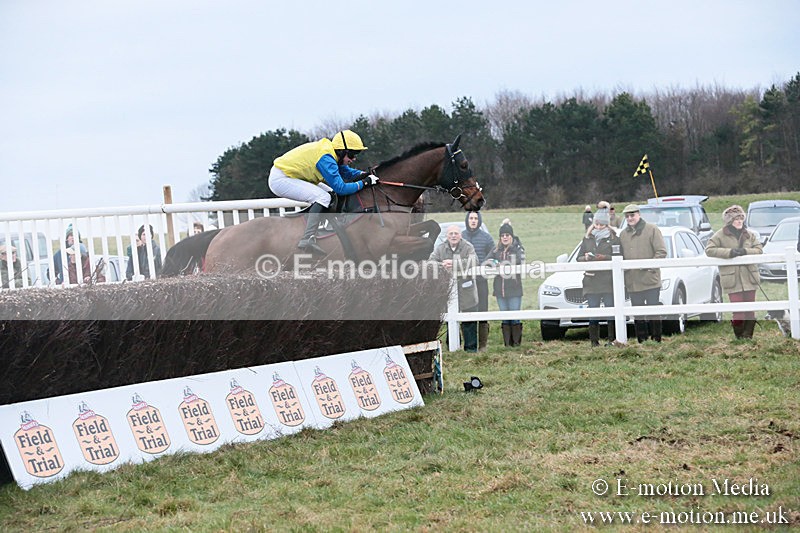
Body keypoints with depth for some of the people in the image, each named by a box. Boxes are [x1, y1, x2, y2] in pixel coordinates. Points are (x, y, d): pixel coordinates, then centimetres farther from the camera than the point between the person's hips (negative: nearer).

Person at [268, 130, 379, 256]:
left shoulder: (329, 149, 5)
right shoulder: (326, 159, -24)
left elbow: (347, 172, 17)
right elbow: (340, 188, -26)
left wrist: (365, 174, 0)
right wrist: (364, 183, -17)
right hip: (280, 180, -11)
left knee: (329, 192, 13)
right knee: (323, 197, -22)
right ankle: (307, 240, -29)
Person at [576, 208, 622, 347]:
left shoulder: (613, 238, 3)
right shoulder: (588, 239, 14)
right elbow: (579, 258, 14)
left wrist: (605, 258, -18)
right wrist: (586, 258, -8)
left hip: (609, 281, -3)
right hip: (591, 282, 3)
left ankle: (612, 339, 2)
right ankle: (594, 342, 3)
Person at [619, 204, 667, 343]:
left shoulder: (652, 229, -2)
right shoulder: (623, 234, 13)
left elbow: (661, 252, -6)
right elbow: (621, 256, 17)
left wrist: (649, 266, -15)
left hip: (650, 279, -5)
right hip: (632, 282, 5)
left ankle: (656, 339, 3)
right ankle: (642, 341, 13)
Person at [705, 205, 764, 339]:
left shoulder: (749, 235, 11)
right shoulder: (720, 236, 0)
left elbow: (759, 249, 6)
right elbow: (709, 250, -6)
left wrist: (745, 251, -13)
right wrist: (729, 252, -16)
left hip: (749, 278, 4)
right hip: (733, 281, -4)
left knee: (750, 312, 2)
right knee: (738, 313, -7)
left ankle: (747, 336, 11)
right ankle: (739, 336, 9)